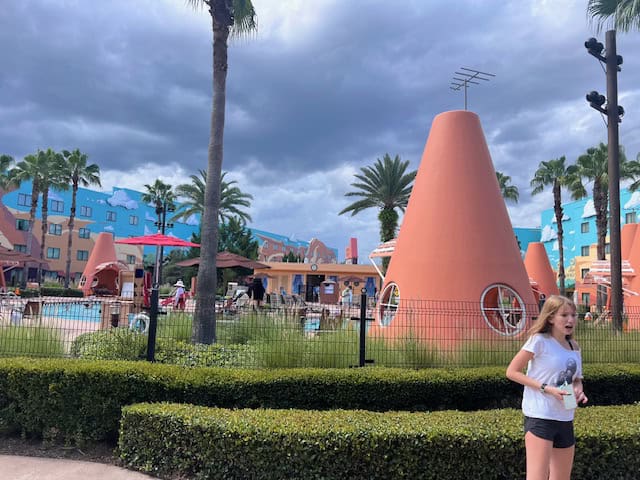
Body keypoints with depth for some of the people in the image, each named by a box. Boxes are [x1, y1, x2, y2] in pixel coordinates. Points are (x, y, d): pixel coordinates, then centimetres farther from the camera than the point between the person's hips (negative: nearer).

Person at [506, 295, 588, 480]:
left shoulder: (574, 347, 10)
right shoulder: (539, 340, -11)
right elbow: (512, 371, -12)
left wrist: (579, 390, -3)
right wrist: (546, 388, -19)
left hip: (565, 420, 8)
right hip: (540, 416, -7)